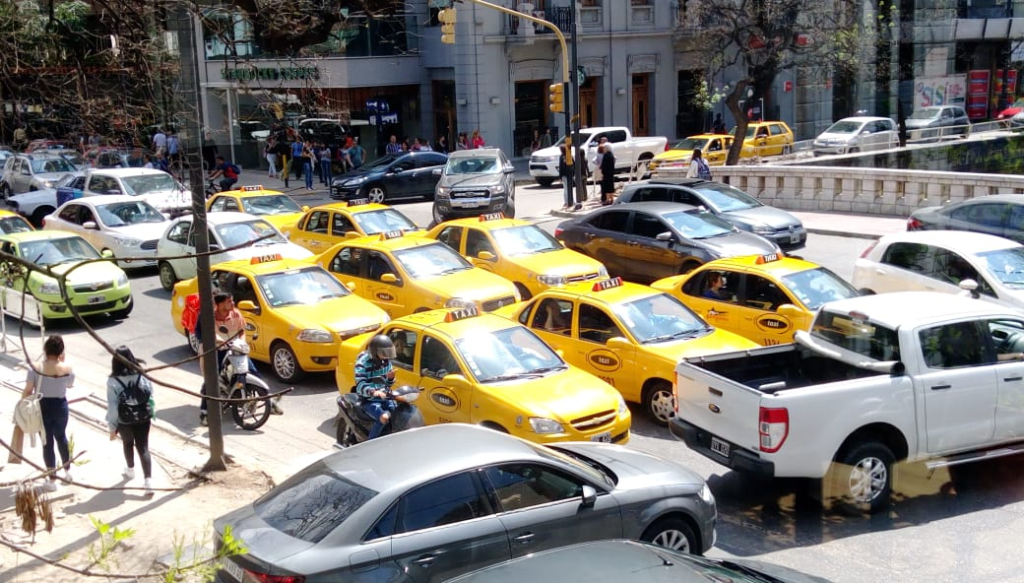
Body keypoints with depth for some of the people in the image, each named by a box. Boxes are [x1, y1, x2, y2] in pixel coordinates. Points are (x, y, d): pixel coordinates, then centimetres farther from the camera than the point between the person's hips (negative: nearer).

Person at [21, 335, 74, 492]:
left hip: (42, 407, -2)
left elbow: (27, 391, -12)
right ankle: (67, 470, 39)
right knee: (61, 437, 25)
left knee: (47, 442, 7)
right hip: (60, 406, 2)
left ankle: (52, 480, 14)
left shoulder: (36, 368, -17)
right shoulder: (67, 368, -12)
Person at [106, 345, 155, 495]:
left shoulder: (113, 381, -17)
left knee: (127, 443, 26)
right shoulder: (141, 376, -10)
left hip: (124, 421, -1)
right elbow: (150, 395, 0)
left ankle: (130, 470, 47)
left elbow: (113, 406, -14)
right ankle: (148, 481, -8)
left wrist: (112, 427, -5)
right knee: (143, 447, 5)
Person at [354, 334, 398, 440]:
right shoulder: (363, 363, -14)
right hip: (369, 400, -6)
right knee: (384, 417, -30)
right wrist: (373, 392, -44)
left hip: (385, 397, 6)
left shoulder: (386, 361, 5)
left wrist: (390, 378, -10)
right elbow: (360, 386, -24)